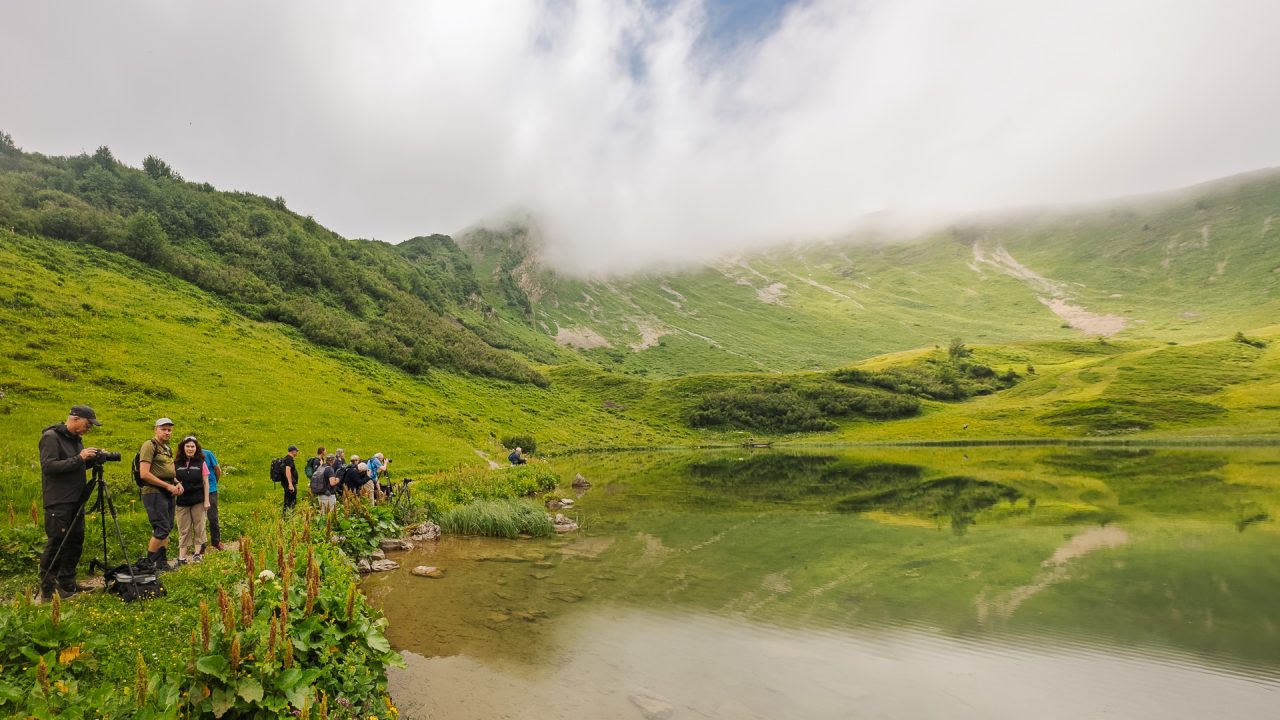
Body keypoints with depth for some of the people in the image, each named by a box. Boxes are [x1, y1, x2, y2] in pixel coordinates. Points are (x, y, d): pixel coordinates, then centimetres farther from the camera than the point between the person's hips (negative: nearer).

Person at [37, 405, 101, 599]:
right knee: (56, 543, -5)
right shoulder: (51, 437, -11)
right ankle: (47, 588, 4)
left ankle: (67, 583, 22)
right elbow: (48, 466, -20)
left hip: (76, 500, 8)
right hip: (58, 502, -8)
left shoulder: (77, 438, 13)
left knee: (75, 541, 11)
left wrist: (92, 459, 2)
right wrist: (79, 458, -23)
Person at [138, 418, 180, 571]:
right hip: (154, 493, -8)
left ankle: (162, 562, 18)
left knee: (167, 529, 11)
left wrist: (177, 483, 7)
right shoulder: (150, 445, -9)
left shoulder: (167, 448, 16)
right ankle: (148, 563, 0)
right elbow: (144, 474, -18)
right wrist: (168, 486, -16)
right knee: (162, 529, -10)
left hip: (168, 494, 8)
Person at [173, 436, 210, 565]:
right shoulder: (177, 464, 4)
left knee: (198, 527, 5)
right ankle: (181, 557, 7)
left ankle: (197, 553, 14)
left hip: (198, 500, -1)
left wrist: (206, 500, -2)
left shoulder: (201, 463, 2)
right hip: (182, 501, 1)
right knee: (183, 530, 5)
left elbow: (205, 483, 2)